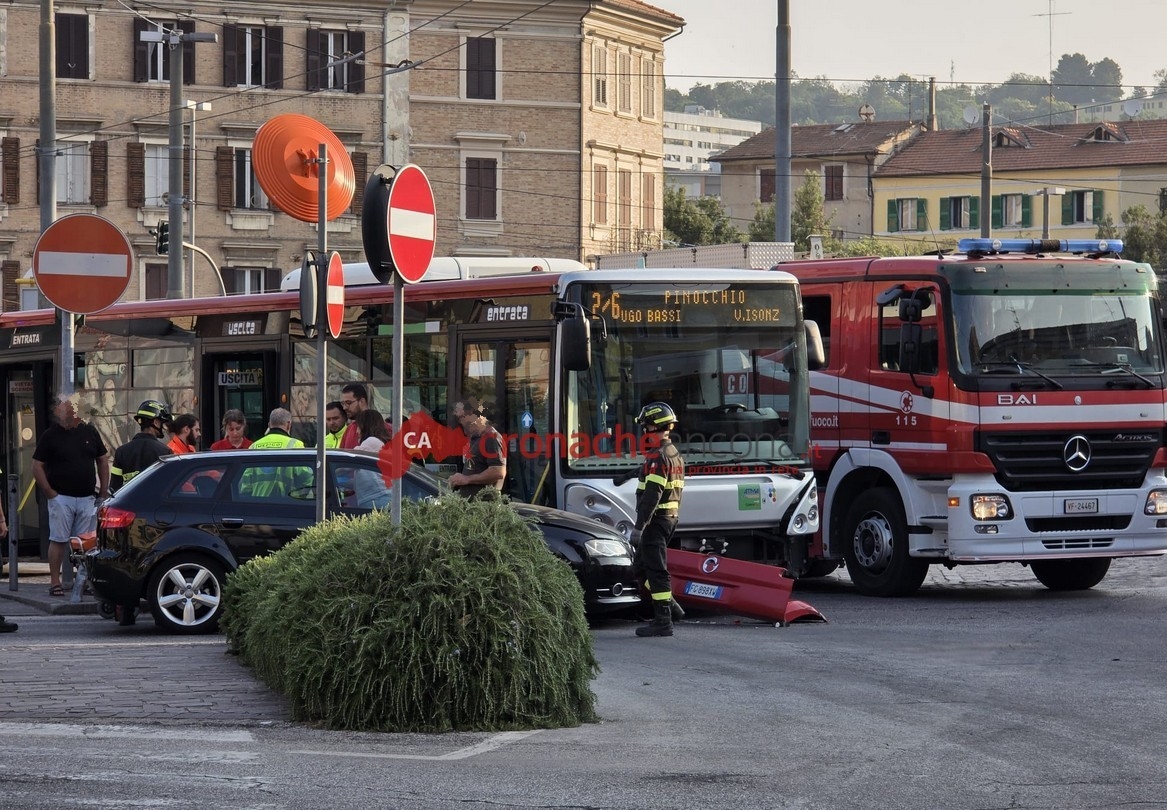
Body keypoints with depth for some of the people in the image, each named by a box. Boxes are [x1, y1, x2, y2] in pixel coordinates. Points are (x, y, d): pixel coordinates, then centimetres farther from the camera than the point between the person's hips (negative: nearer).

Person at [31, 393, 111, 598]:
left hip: (87, 498, 3)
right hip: (61, 497, -3)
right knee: (58, 540, -4)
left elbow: (103, 461, 15)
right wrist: (50, 494, -8)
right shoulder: (50, 435, -1)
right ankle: (55, 581, 0)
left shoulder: (89, 432, 9)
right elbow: (37, 467, -2)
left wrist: (103, 492, 8)